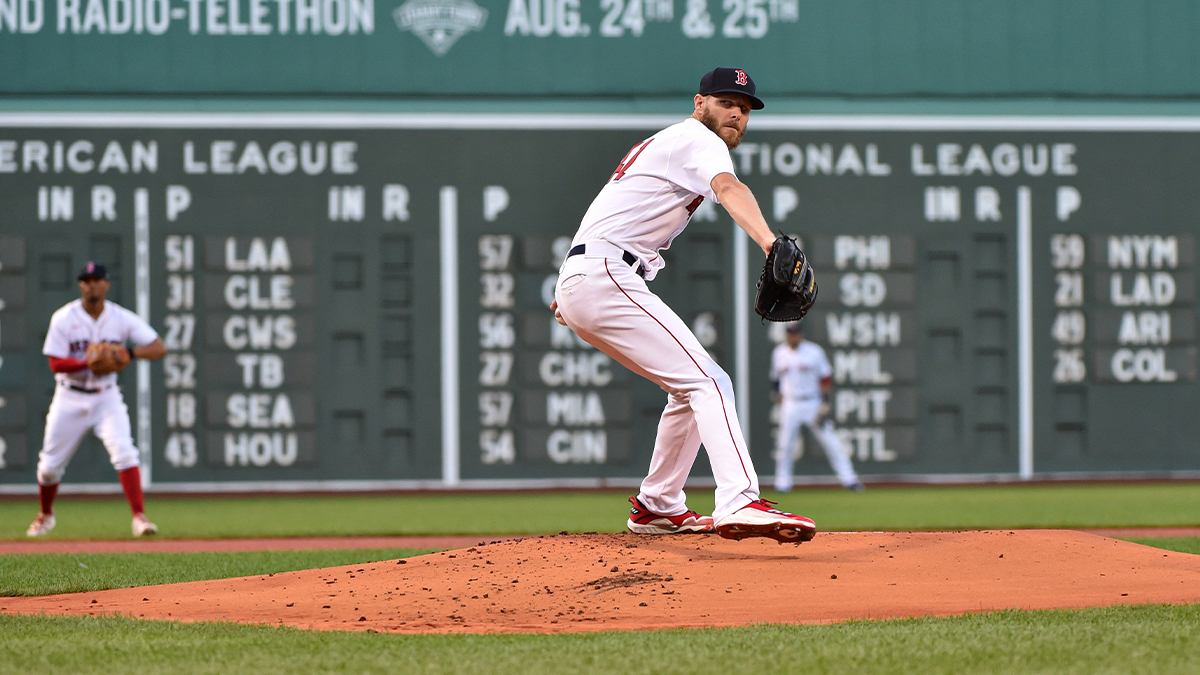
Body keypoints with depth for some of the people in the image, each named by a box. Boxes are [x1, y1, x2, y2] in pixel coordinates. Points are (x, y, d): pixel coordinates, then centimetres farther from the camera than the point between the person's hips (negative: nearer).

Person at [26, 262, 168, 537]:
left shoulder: (121, 318, -6)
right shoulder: (64, 319, -9)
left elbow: (159, 348, -10)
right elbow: (56, 364, -13)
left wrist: (127, 353, -28)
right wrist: (90, 362, -29)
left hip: (106, 398, 0)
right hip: (70, 398, 0)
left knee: (124, 452, -20)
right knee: (50, 463, 6)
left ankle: (139, 517, -22)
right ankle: (46, 515, 33)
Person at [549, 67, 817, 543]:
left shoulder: (661, 145, 27)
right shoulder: (697, 139, -5)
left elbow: (617, 214, 34)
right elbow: (728, 189, -26)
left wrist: (573, 289, 39)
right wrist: (770, 243, -45)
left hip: (579, 286, 10)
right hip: (604, 276, -10)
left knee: (690, 389, 19)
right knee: (708, 383, -20)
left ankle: (657, 507, 26)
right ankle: (739, 503, -37)